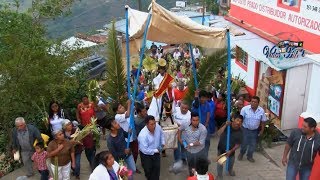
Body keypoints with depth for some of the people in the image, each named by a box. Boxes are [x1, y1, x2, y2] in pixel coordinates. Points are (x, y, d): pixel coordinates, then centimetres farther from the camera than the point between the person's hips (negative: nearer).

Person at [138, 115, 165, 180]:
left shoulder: (157, 126, -18)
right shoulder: (143, 135, -34)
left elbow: (161, 134, 7)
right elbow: (144, 150, -29)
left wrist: (163, 143, 0)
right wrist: (156, 151, -22)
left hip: (156, 152, 4)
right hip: (146, 154, -4)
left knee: (157, 167, 2)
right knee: (148, 170, 7)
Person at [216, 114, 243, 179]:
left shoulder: (240, 132, -18)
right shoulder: (226, 125, -21)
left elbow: (238, 144, -11)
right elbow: (219, 133, -33)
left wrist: (231, 151, -22)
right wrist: (225, 125, -41)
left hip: (231, 150, 2)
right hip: (221, 148, -2)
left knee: (231, 163, 25)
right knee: (220, 163, 13)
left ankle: (230, 170, 59)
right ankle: (219, 175, 40)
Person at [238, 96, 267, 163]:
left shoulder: (261, 111, -12)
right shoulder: (245, 109, -20)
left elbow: (263, 121, 1)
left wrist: (262, 130, 3)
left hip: (255, 130, 2)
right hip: (245, 129, -2)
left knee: (253, 144, 14)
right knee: (244, 143, 11)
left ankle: (249, 156, 37)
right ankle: (241, 153, 40)